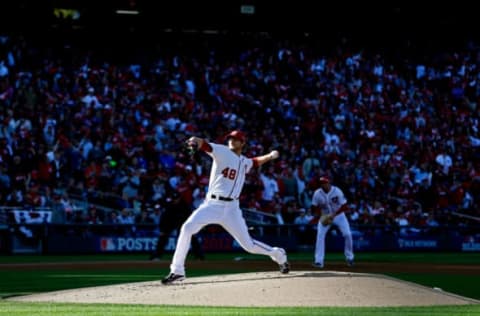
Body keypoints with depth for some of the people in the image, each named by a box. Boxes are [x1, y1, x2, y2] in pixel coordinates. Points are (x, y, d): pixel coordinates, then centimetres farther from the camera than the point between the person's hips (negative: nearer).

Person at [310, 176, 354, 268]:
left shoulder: (337, 191, -23)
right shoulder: (317, 193, -17)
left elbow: (345, 206, -21)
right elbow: (314, 208, -6)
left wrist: (334, 215, -30)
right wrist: (321, 216, -22)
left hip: (338, 215, -1)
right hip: (324, 216, 1)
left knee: (347, 234, -13)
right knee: (320, 235, -17)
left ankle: (349, 258, 8)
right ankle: (318, 261, -15)